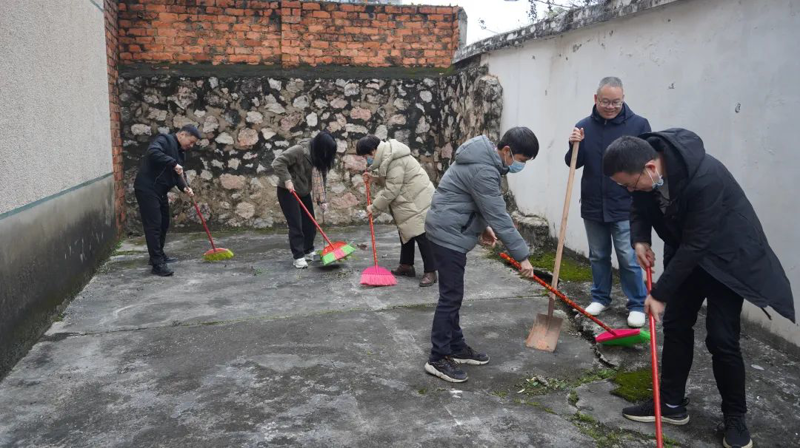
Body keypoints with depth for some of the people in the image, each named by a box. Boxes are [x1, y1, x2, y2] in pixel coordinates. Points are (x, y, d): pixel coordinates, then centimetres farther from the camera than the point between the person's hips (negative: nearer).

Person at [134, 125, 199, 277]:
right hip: (147, 189, -10)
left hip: (160, 191, 10)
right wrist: (173, 163, -30)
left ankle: (159, 255, 33)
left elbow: (177, 174, 14)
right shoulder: (165, 140, -12)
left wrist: (184, 188, -4)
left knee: (164, 224, 18)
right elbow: (153, 152, -32)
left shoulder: (180, 152, 16)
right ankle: (157, 264, -9)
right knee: (153, 225, -10)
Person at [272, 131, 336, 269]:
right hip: (288, 191, -7)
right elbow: (277, 162, -26)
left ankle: (308, 251, 23)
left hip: (304, 192, 7)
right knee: (296, 225, -9)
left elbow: (321, 178, 1)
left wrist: (322, 199, -6)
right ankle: (298, 256, -2)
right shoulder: (299, 150, -24)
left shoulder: (319, 157, -2)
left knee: (310, 224, 8)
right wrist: (287, 179, -31)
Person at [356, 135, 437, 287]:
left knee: (422, 236, -8)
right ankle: (406, 266, 28)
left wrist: (374, 206, -15)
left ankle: (430, 272, -4)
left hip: (418, 200, -11)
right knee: (406, 233, 17)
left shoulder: (394, 160, -26)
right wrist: (373, 175, 5)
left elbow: (391, 190, -25)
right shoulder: (386, 154, 6)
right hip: (407, 200, 11)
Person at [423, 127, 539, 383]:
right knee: (451, 296, -6)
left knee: (453, 295, 15)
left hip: (449, 231, 10)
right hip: (448, 234, -10)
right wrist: (522, 255, -20)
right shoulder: (483, 171, -25)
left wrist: (483, 226, 12)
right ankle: (438, 359, 3)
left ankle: (456, 348, 26)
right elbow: (500, 217, -24)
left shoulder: (485, 158, 8)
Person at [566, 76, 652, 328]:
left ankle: (637, 305, 12)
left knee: (629, 259, 0)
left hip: (625, 207, -3)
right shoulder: (584, 126, 3)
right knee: (598, 256, 16)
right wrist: (574, 146, -14)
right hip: (593, 206, 4)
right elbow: (573, 163, 6)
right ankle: (600, 298, 30)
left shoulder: (638, 125, -5)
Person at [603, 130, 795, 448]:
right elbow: (640, 208, 4)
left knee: (721, 338, -7)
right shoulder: (645, 172, -16)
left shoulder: (706, 179, -38)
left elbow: (696, 245, -32)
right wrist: (639, 240, -16)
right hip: (685, 252, 7)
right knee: (675, 325, 6)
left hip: (727, 256, -6)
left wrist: (660, 294, -25)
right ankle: (671, 404, 19)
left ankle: (735, 417, 13)